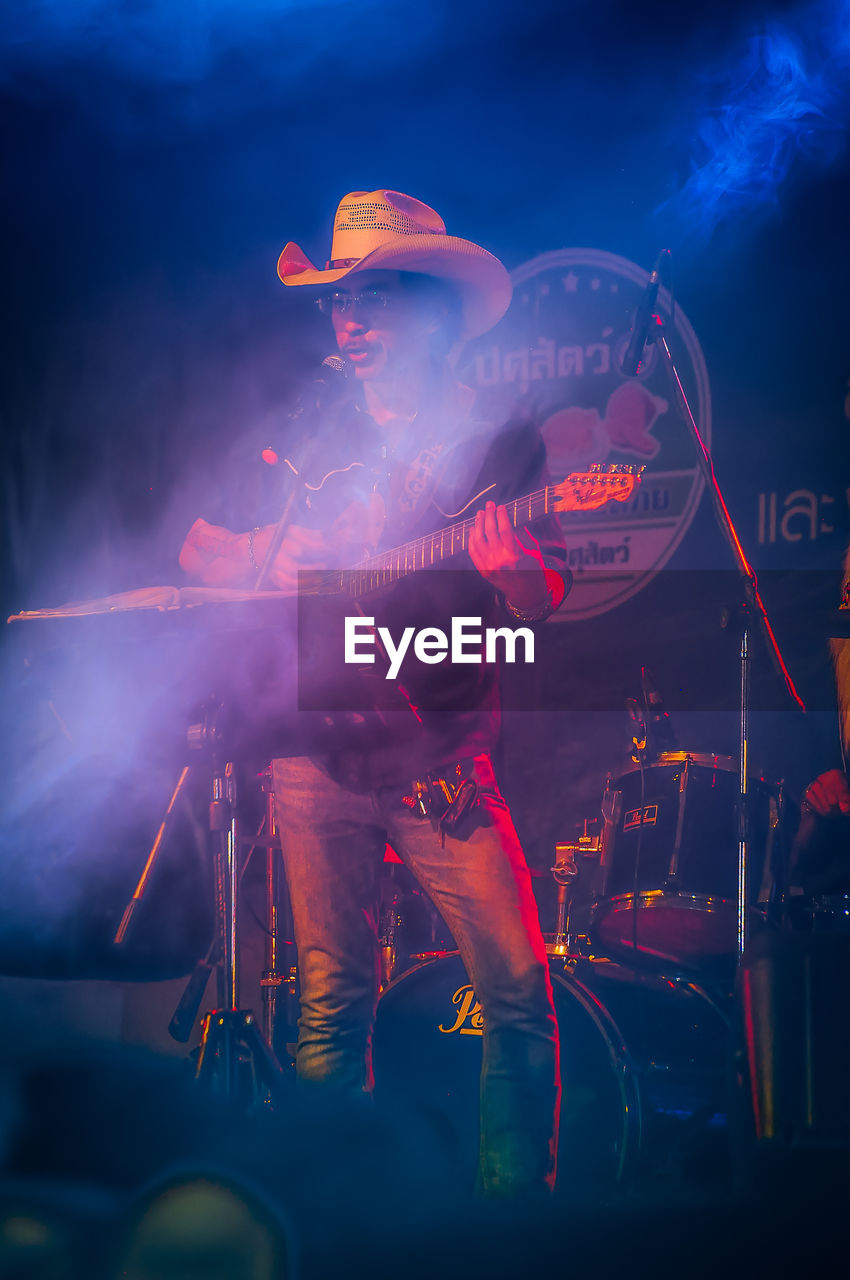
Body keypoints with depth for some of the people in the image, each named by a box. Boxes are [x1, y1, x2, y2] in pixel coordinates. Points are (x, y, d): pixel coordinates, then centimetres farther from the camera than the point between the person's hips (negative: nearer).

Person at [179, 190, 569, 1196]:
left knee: (519, 991, -9)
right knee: (332, 1004, 5)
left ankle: (516, 1208, 5)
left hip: (438, 755, -2)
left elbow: (544, 603, -1)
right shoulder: (310, 435, 15)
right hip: (314, 742, 3)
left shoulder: (497, 441, 5)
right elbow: (209, 549, 22)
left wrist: (513, 568, -24)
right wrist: (247, 560, -1)